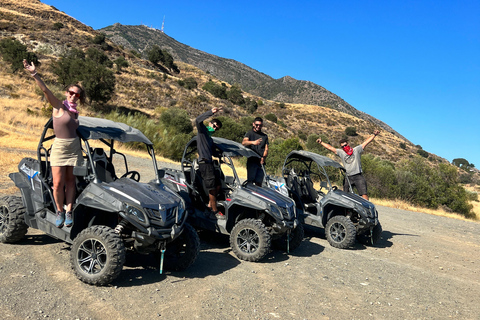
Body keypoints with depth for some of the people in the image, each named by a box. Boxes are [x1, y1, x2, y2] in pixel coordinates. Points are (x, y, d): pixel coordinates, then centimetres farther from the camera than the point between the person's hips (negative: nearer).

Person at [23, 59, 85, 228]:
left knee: (70, 181, 7)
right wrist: (34, 74, -34)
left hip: (74, 147, 4)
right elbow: (45, 90, -21)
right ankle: (60, 211, 16)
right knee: (58, 183, -4)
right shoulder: (59, 106, -6)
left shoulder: (74, 111, 7)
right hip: (59, 147, -4)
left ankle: (69, 212, 15)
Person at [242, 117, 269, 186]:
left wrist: (263, 157, -10)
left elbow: (266, 149, 11)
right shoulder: (249, 133, 7)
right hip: (252, 161, -3)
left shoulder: (265, 136, 20)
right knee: (250, 181, -9)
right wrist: (253, 142, -34)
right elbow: (244, 142, -13)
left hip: (261, 162, 4)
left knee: (259, 183, 3)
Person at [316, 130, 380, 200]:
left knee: (364, 194, -10)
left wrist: (374, 135, -4)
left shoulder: (356, 150, 9)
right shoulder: (341, 153, 16)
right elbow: (330, 148, 18)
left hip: (358, 176, -3)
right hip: (348, 178, 3)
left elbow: (366, 142, 5)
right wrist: (321, 142, 17)